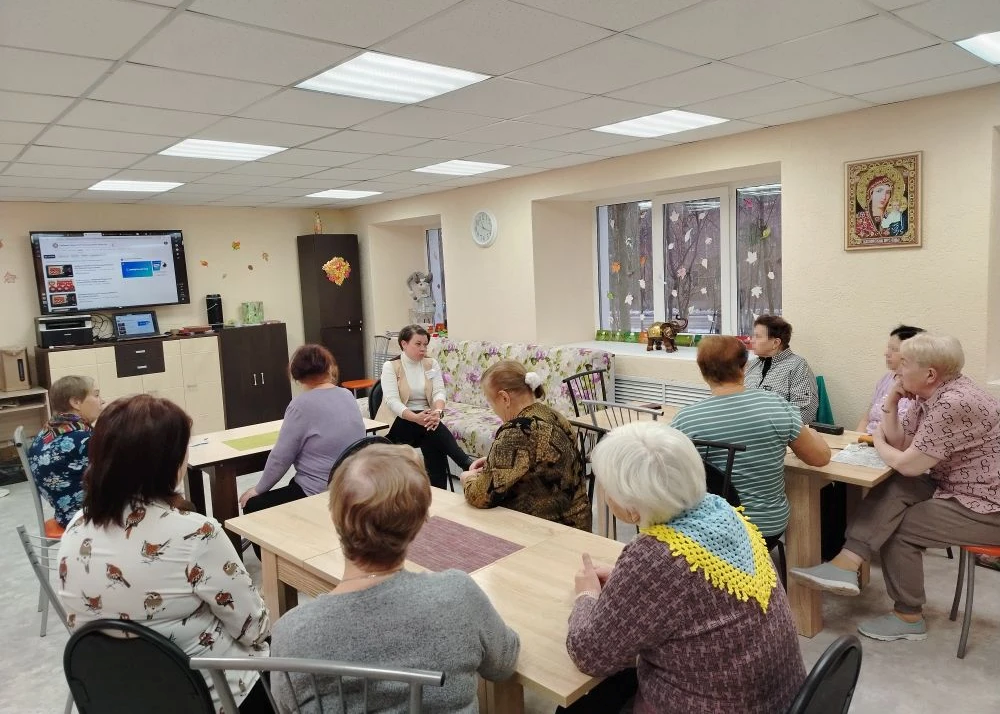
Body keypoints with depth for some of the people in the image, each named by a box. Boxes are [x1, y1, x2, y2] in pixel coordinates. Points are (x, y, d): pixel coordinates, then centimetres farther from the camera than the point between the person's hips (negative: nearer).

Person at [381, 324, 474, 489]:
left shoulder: (432, 364, 8)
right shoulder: (390, 367, -3)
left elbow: (439, 392, -5)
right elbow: (392, 400, -16)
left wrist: (437, 412, -29)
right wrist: (415, 417, -33)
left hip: (426, 419, 3)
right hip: (400, 423, -3)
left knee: (434, 446, -30)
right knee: (433, 429, -32)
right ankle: (468, 464, -32)